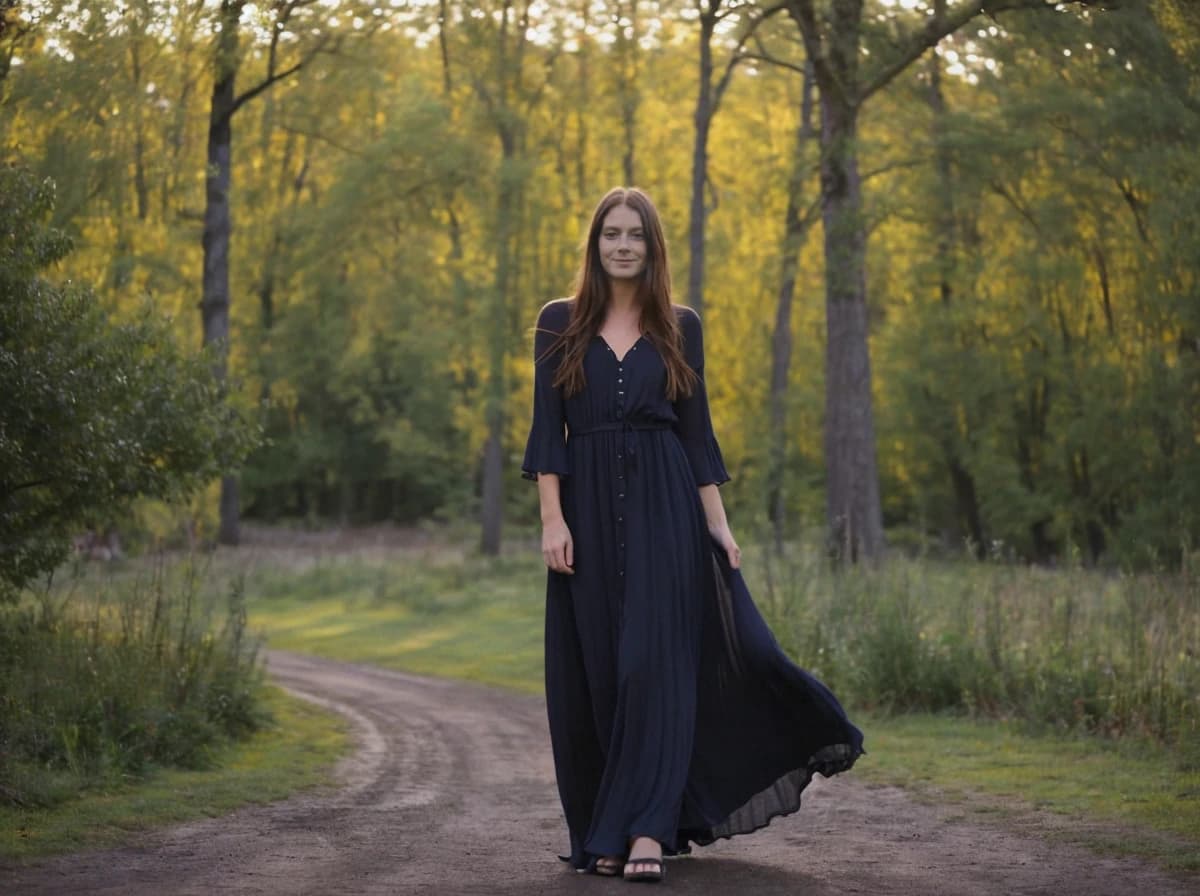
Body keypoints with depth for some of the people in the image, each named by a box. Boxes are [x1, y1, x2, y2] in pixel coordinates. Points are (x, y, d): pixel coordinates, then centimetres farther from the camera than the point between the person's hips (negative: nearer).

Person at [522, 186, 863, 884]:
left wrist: (717, 521, 0)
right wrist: (552, 518, -9)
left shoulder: (680, 326, 7)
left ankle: (646, 829, -13)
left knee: (655, 662, -10)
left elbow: (696, 428, 7)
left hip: (664, 508, 0)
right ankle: (599, 833, 12)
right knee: (592, 671, 2)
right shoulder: (560, 323, 5)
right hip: (590, 508, 0)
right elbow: (548, 429, 1)